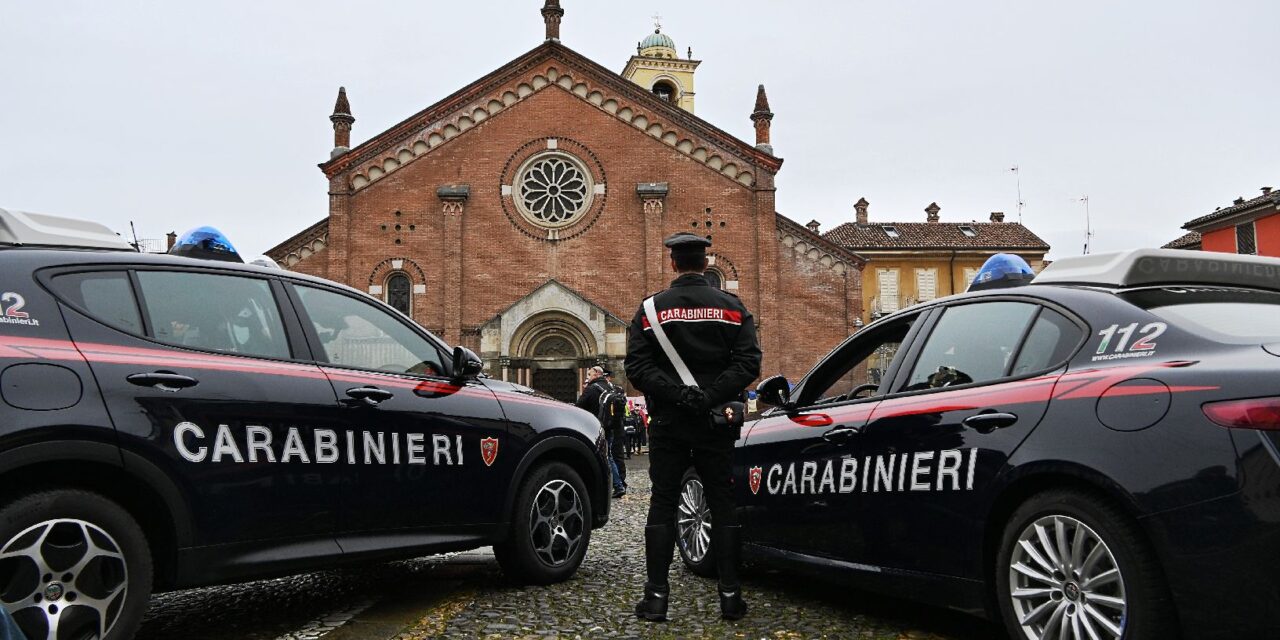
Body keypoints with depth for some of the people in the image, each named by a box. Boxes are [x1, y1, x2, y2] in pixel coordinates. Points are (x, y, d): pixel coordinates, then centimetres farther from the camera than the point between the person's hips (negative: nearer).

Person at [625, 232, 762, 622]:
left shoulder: (651, 309, 1)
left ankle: (656, 596, 5)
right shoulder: (732, 307, 3)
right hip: (716, 423, 1)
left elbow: (637, 366, -10)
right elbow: (749, 362, -8)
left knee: (662, 505, 6)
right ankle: (730, 595, 8)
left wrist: (678, 395, -15)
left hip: (668, 424, 0)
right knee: (723, 505, 7)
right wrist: (710, 397, -14)